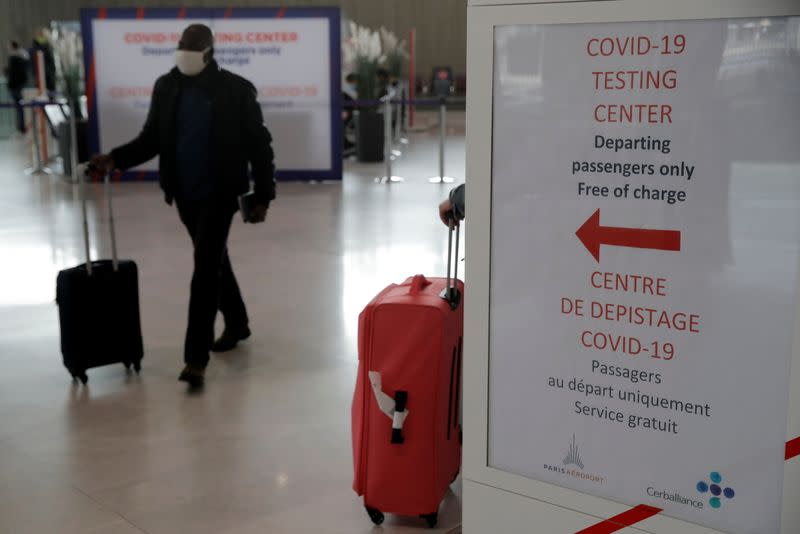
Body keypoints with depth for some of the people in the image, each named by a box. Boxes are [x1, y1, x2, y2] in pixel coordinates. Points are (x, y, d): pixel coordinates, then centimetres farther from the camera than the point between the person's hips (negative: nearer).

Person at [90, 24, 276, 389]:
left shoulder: (236, 90, -9)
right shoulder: (167, 87, 2)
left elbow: (258, 144, -6)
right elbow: (152, 139, 6)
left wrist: (262, 196, -8)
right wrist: (116, 158, -10)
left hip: (218, 194, -5)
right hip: (184, 194, 5)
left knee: (205, 270, -9)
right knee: (214, 262, 18)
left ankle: (196, 358, -7)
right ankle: (237, 323, 39)